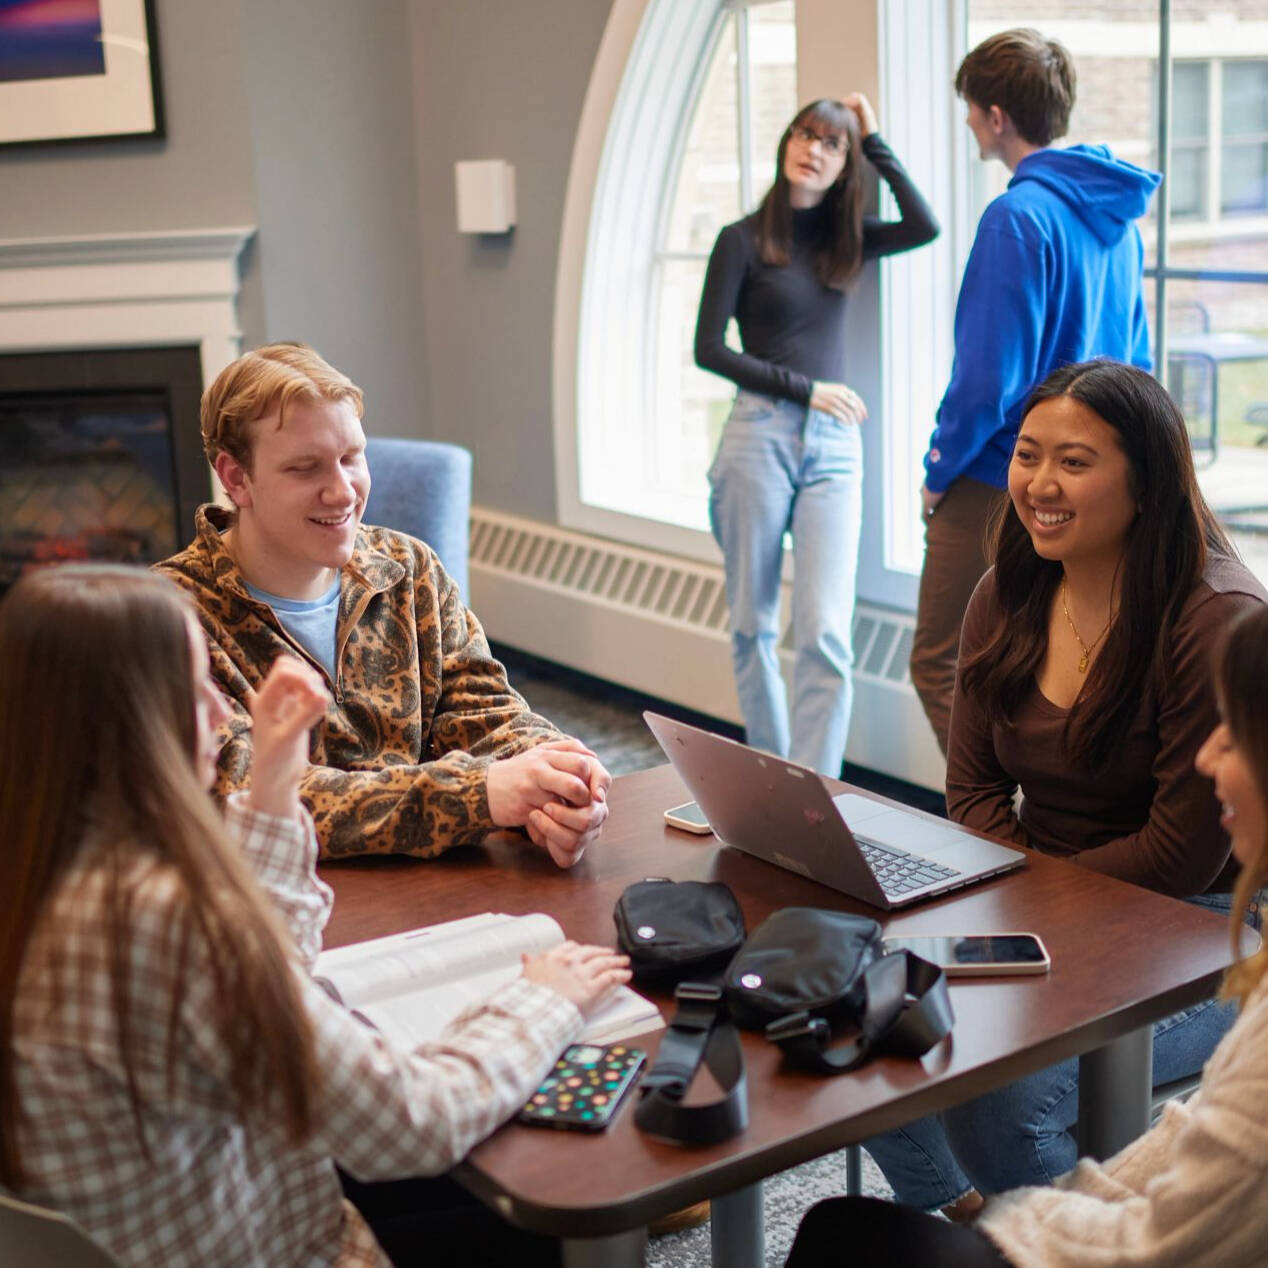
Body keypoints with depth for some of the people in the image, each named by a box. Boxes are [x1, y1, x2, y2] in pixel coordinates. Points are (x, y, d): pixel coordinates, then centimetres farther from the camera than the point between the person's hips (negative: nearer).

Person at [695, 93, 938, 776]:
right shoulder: (744, 239, 1)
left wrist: (873, 140, 0)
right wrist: (803, 388, -9)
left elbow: (924, 228, -7)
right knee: (754, 625, 7)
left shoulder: (843, 238, 11)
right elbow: (708, 348, -4)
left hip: (833, 445, 2)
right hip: (760, 435, -2)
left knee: (825, 635, -8)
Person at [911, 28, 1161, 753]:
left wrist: (940, 471, -8)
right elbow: (1136, 361, 16)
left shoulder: (1018, 218, -18)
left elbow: (987, 378, -21)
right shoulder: (1117, 219, 9)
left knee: (942, 667, 2)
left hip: (998, 488, -9)